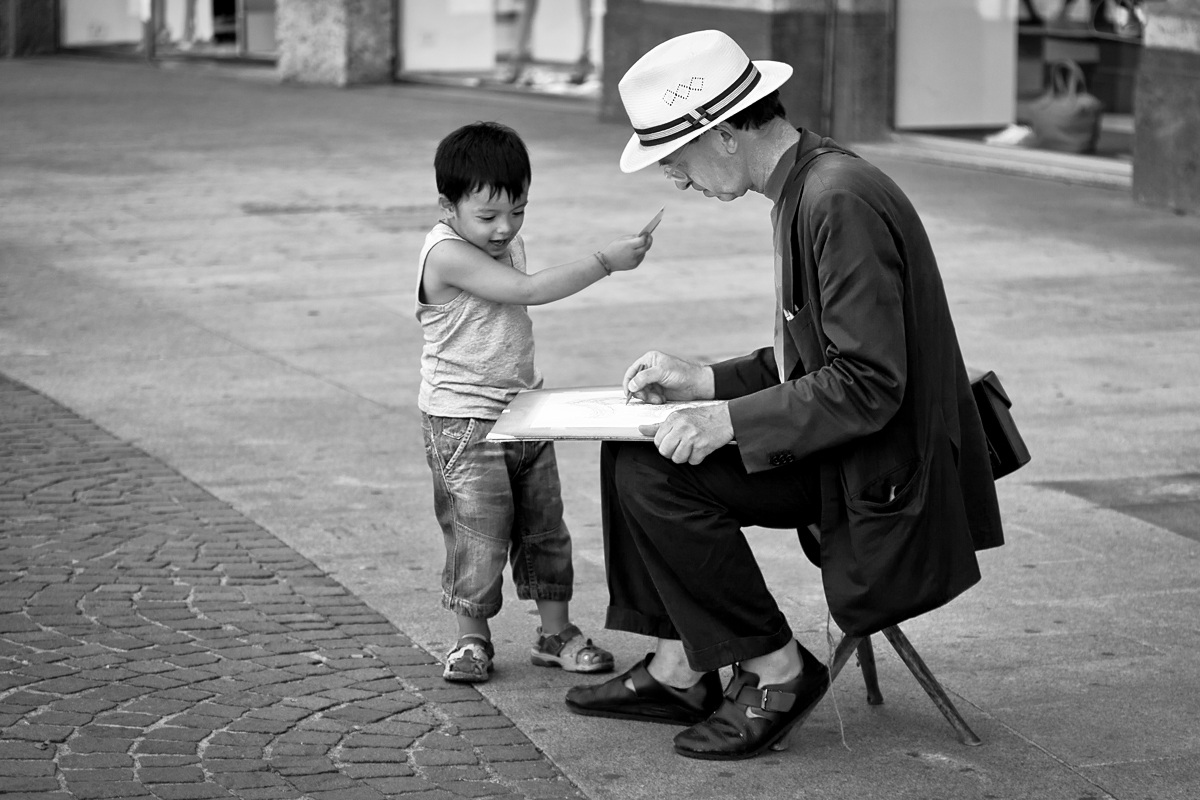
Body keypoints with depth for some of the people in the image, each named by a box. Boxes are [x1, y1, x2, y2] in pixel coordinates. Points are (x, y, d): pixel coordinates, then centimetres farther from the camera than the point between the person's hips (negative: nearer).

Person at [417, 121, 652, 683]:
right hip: (464, 419, -8)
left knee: (543, 524, 10)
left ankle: (556, 632, 19)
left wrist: (526, 379, 14)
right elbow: (528, 291, -28)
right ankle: (472, 638, 9)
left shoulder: (509, 243, 9)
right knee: (478, 530, -6)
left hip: (521, 409, 8)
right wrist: (606, 261, -28)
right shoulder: (448, 253, -20)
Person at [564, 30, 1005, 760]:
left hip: (883, 479, -10)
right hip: (838, 450, 10)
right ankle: (678, 669, 13)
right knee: (629, 452, 8)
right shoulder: (806, 186, 10)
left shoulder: (841, 201, -22)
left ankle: (774, 670, -4)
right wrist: (709, 382, 8)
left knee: (655, 474, -17)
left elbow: (868, 385, -26)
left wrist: (732, 420, -23)